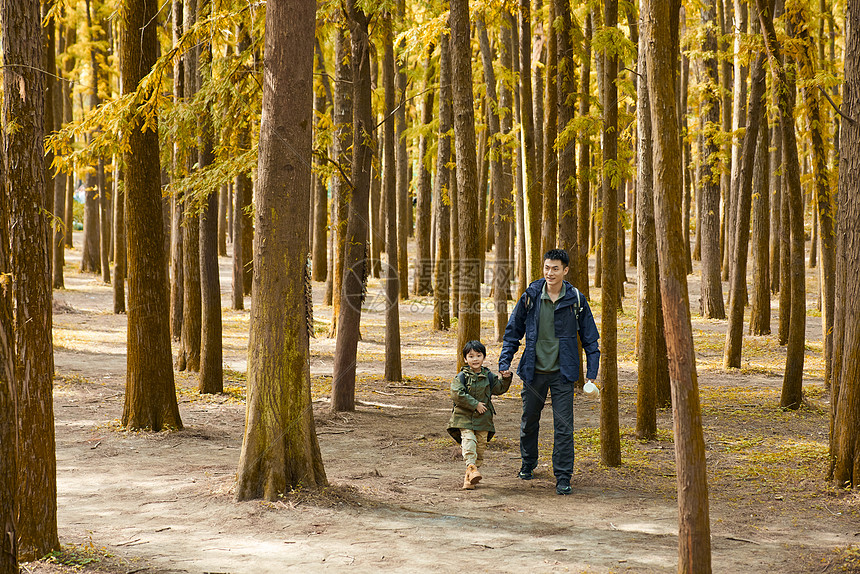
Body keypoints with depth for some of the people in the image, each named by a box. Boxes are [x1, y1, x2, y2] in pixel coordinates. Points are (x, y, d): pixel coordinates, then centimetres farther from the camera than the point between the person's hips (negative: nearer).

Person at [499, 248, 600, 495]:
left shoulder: (576, 300, -3)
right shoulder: (530, 297, -2)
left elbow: (589, 338, 4)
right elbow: (513, 331, 8)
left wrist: (592, 373, -1)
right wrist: (504, 363, 2)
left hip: (562, 373, -2)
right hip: (533, 371, 2)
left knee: (564, 426, -5)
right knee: (529, 421, 14)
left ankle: (563, 477, 0)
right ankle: (528, 464, 38)